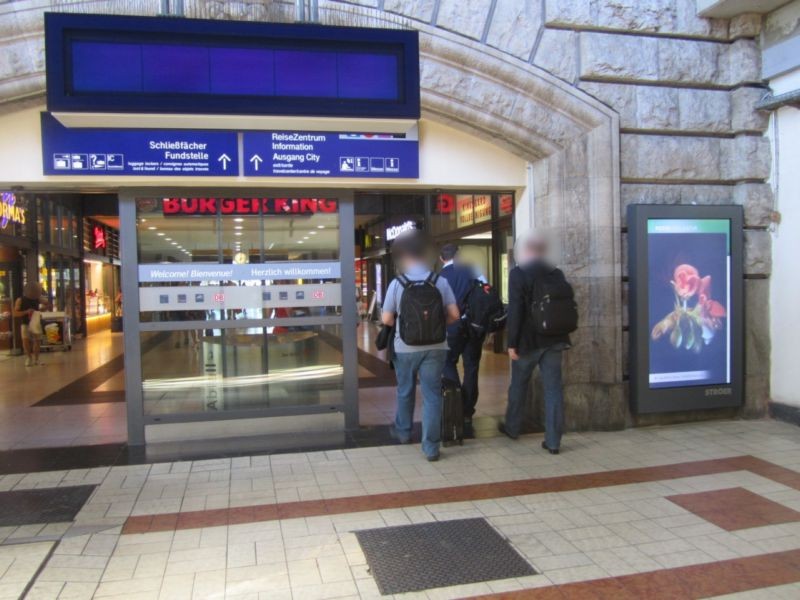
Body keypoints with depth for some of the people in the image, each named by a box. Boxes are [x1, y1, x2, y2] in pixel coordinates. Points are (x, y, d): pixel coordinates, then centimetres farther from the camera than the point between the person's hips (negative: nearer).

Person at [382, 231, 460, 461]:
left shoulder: (397, 283, -9)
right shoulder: (440, 281, -5)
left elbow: (387, 319, -6)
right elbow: (454, 315, -4)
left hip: (405, 348, 0)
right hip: (435, 347, 0)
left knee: (405, 392, 20)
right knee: (432, 395, 5)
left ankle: (403, 432, 40)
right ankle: (431, 446, 5)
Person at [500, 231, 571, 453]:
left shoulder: (518, 273, -10)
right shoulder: (557, 274, 6)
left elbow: (515, 311, -15)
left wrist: (512, 343, -11)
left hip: (528, 339, -4)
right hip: (554, 339, 4)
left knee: (519, 385, 15)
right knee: (553, 388, 4)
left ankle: (512, 427, 32)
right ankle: (553, 441, 6)